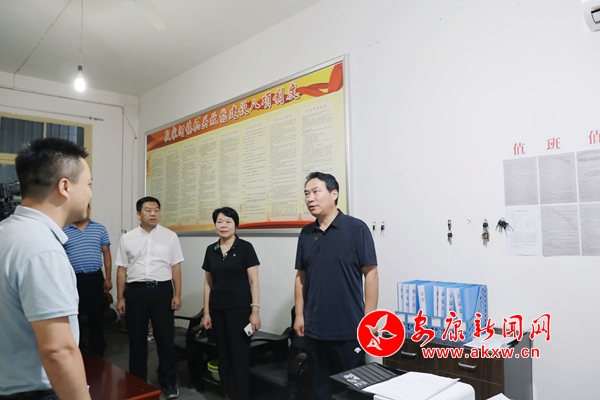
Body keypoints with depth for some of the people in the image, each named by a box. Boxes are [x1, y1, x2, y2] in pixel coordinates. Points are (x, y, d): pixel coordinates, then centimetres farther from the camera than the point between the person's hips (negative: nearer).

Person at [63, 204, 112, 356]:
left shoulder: (100, 229, 4)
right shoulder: (63, 231, 2)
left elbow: (106, 254, 5)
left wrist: (108, 278, 1)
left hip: (95, 278, 1)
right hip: (72, 280, 0)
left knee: (97, 317, 8)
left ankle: (97, 353, 21)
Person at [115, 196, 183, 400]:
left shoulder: (170, 236, 2)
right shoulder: (127, 238, 5)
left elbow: (175, 267, 1)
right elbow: (122, 269, 6)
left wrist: (177, 294, -4)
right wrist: (120, 298, 3)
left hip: (162, 290, -1)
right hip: (135, 291, 1)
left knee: (166, 339, 5)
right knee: (137, 339, 12)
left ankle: (169, 382, 20)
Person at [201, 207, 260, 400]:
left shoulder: (245, 248, -6)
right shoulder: (211, 250, 7)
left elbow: (254, 282, -7)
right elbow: (208, 283, 11)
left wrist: (255, 310, -13)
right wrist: (206, 312, 9)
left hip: (240, 308, -4)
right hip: (218, 309, 4)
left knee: (240, 355, 0)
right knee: (223, 354, 11)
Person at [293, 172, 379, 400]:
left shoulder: (356, 228, -9)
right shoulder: (306, 233, 6)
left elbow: (371, 273, -9)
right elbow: (301, 277, 11)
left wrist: (368, 319, -10)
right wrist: (299, 314, 8)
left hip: (348, 328, -4)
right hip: (314, 328, 5)